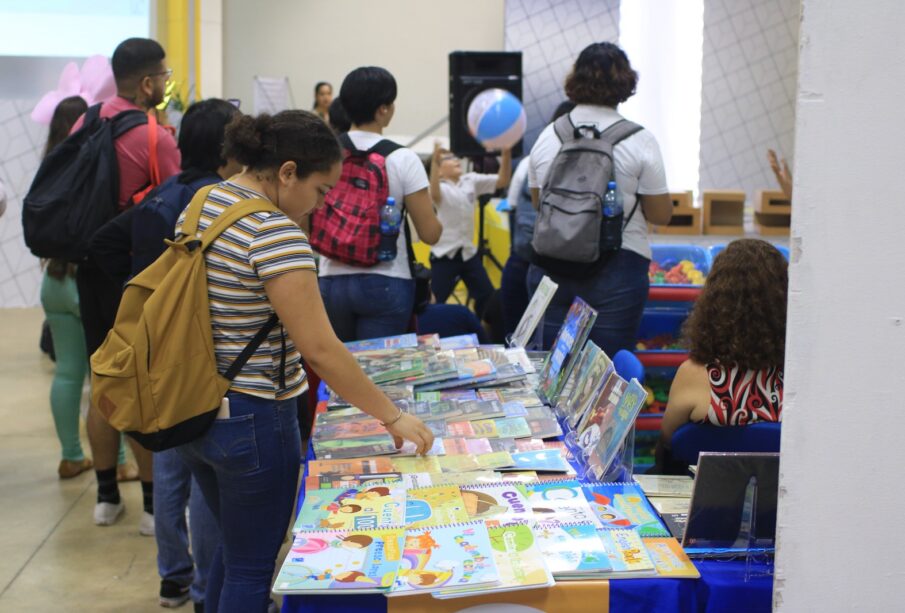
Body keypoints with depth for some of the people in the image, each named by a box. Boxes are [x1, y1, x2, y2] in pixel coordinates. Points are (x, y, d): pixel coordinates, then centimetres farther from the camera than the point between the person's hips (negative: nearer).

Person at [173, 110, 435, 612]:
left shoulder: (201, 204, 4)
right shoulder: (275, 234, -23)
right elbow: (320, 349, -25)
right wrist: (391, 417, -16)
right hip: (250, 420, -9)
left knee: (234, 548, 25)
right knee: (252, 569, 8)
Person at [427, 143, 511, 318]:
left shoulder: (471, 181, 6)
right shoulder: (441, 187, -11)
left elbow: (502, 181, -1)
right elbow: (434, 195, -36)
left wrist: (506, 154, -17)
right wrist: (434, 161, -48)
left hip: (469, 253, 6)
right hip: (444, 255, -6)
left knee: (488, 296, 11)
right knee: (436, 303, -3)